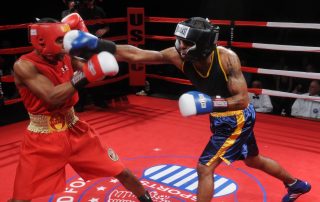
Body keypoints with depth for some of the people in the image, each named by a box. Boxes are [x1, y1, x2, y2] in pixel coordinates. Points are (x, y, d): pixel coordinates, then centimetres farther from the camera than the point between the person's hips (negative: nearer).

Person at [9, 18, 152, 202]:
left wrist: (100, 49, -16)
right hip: (43, 140, -4)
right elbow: (52, 97, -32)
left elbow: (98, 70, 1)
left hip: (75, 131, 5)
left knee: (121, 171, 9)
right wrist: (86, 75, -37)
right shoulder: (24, 66, -20)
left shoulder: (67, 57, -2)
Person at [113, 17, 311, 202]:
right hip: (222, 118, 7)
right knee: (253, 160, 27)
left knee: (204, 168, -11)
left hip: (238, 119, -7)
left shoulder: (226, 57, -31)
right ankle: (296, 184, 52)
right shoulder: (179, 56, -19)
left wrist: (210, 103, -45)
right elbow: (136, 54, -22)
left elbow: (243, 99, -31)